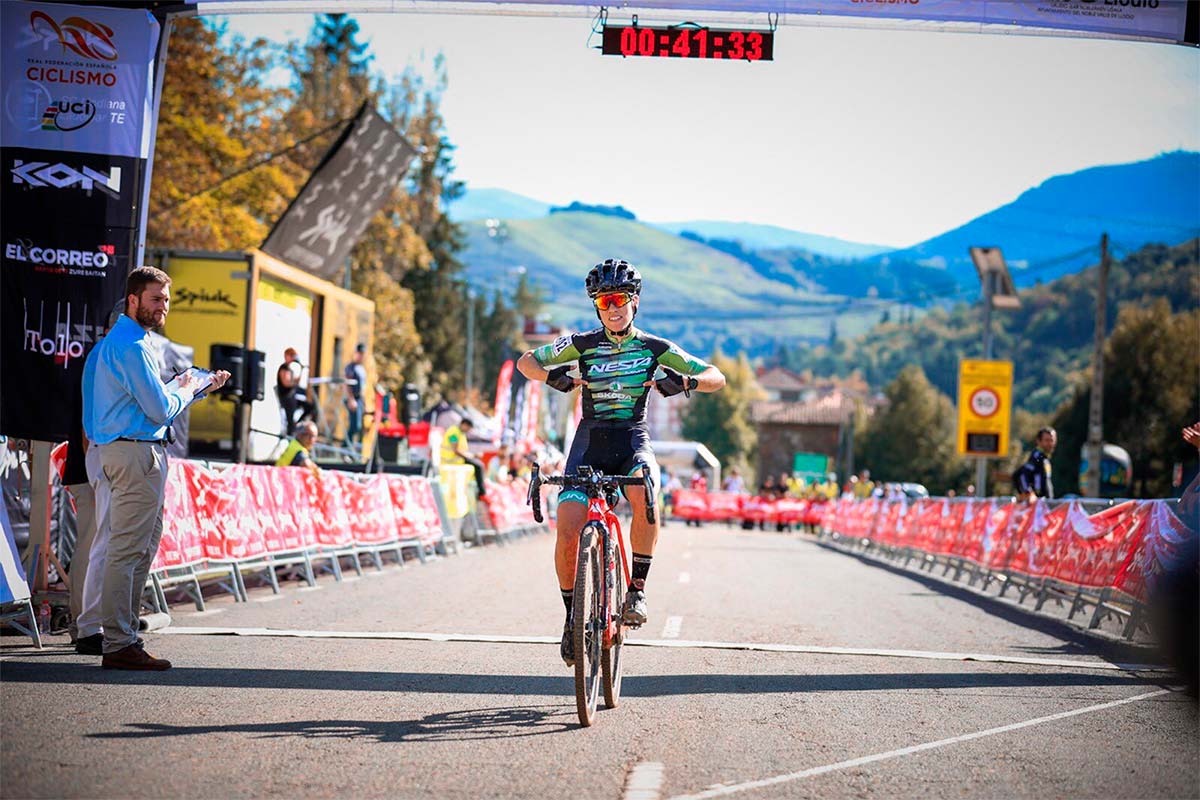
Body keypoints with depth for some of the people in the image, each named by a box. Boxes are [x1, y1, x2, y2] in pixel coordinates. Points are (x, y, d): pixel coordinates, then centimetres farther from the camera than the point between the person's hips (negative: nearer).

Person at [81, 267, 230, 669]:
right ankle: (118, 644, -10)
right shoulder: (131, 345, -14)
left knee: (142, 550, 14)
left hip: (140, 452, 11)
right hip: (136, 453, -11)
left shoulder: (119, 341, 21)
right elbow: (161, 410, -17)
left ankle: (123, 634, 17)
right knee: (127, 550, -10)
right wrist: (186, 391, 2)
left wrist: (203, 386, 21)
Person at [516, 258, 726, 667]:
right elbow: (525, 361, 8)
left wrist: (685, 381, -20)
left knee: (644, 495, -36)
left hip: (633, 438, -1)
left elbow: (716, 377, 2)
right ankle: (572, 613, 5)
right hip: (590, 440, 1)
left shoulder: (654, 348, 2)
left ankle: (638, 588, -23)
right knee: (567, 529, -16)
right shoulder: (582, 344, 3)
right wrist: (553, 376, -14)